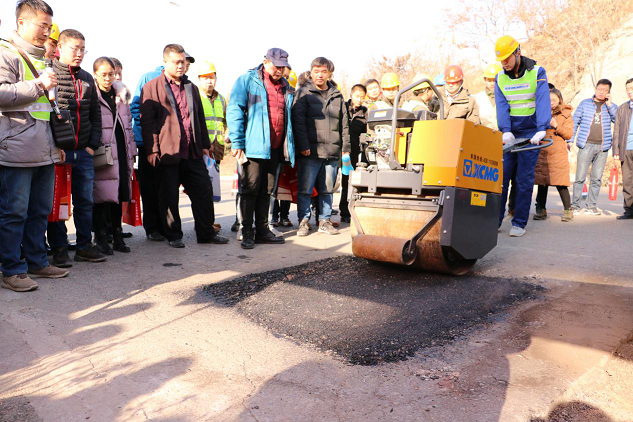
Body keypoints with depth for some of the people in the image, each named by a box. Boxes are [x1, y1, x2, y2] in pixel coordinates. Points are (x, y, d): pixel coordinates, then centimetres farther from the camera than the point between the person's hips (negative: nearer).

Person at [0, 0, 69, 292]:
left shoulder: (43, 58, 22)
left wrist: (57, 144, 24)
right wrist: (38, 85, -19)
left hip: (45, 152, 8)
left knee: (41, 210, 12)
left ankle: (36, 262, 23)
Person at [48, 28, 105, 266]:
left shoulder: (87, 79, 15)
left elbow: (95, 115, 17)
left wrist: (93, 145, 6)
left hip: (84, 152, 5)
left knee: (85, 201, 9)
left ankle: (84, 246, 19)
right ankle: (59, 249, 12)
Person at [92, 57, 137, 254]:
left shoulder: (121, 95, 16)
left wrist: (131, 153, 15)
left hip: (120, 153, 6)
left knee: (119, 194, 9)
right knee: (101, 195, -3)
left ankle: (117, 236, 20)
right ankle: (100, 237, 9)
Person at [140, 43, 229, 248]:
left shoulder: (191, 87, 19)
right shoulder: (151, 88, 2)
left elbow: (200, 117, 21)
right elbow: (147, 121, -3)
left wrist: (204, 144, 16)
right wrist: (151, 150, -10)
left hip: (193, 152, 5)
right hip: (168, 152, -5)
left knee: (204, 190, 5)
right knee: (169, 196, 2)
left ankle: (206, 233, 16)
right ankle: (173, 236, 16)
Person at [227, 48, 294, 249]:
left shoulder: (285, 87, 16)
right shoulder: (247, 80, -1)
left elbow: (288, 117, 21)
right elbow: (234, 111, -7)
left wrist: (288, 147, 14)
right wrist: (237, 143, -13)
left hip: (274, 148, 6)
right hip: (254, 147, -6)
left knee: (266, 191, 11)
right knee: (250, 190, -3)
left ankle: (262, 230, 19)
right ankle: (247, 233, 4)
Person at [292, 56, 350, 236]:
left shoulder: (337, 96, 16)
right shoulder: (304, 93, 5)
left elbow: (344, 123, 16)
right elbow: (299, 121, -4)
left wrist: (346, 147, 10)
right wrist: (303, 145, -13)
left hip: (332, 152, 4)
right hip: (310, 152, -3)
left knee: (327, 190, 10)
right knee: (305, 189, -1)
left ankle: (325, 221, 20)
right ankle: (304, 221, 11)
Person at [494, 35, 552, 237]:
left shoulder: (537, 73, -5)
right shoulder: (500, 78, 5)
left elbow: (543, 102, -17)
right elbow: (502, 106, -5)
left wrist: (541, 130, -30)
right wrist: (505, 131, -20)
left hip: (530, 134, -3)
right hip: (508, 135, 3)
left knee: (524, 180, -2)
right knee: (501, 177, 0)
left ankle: (519, 223, 6)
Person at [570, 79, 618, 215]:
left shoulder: (611, 107, 13)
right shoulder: (585, 103, 9)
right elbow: (575, 121, 9)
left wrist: (609, 104, -5)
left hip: (602, 147, 2)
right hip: (586, 145, -2)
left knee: (597, 178, 4)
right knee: (580, 177, -6)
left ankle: (591, 206, 11)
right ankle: (575, 205, 1)